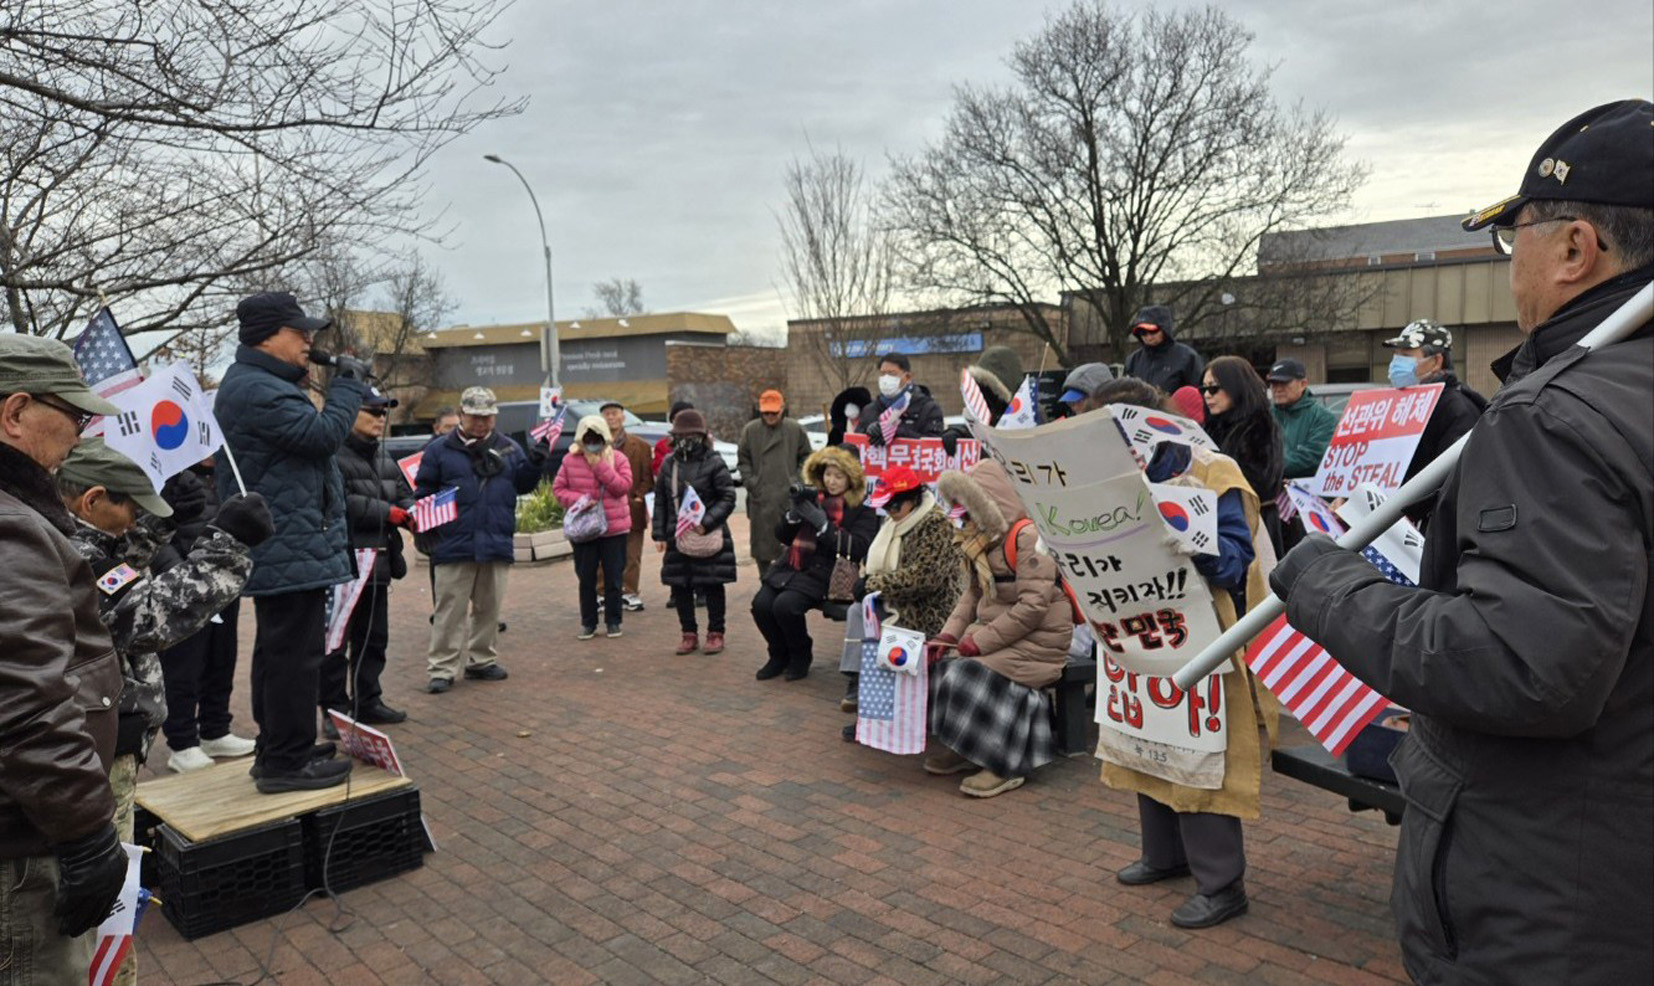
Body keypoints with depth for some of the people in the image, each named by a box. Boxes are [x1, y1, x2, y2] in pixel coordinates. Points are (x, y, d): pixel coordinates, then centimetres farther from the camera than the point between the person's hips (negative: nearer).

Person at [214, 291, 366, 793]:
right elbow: (324, 433, -21)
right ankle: (288, 760, 1)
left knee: (278, 649, 18)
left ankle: (275, 749, 29)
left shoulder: (256, 384, 19)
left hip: (278, 550, 12)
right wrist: (348, 383, -9)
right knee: (295, 653, -6)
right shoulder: (257, 390, -18)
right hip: (292, 550, -12)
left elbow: (304, 438, 22)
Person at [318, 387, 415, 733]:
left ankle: (367, 703, 28)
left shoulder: (384, 459, 17)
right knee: (336, 642, 0)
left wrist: (411, 513, -4)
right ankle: (334, 710, 9)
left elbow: (404, 494, 18)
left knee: (374, 638, 17)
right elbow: (339, 503, -24)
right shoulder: (334, 456, -13)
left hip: (378, 563, 9)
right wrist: (386, 512, -20)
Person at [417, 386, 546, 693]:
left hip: (497, 544, 3)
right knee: (450, 609, -1)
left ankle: (482, 660, 26)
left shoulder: (508, 448, 10)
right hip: (454, 545, -3)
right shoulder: (440, 450, 2)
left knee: (489, 607, 13)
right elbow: (423, 492, 4)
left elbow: (522, 484, 12)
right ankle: (441, 668, 5)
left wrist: (535, 464, -6)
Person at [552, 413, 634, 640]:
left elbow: (623, 486, -13)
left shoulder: (618, 459, -2)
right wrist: (577, 499, -14)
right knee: (586, 579, 7)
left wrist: (600, 466, -18)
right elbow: (558, 488, 4)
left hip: (615, 529, -1)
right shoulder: (570, 460, 0)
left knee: (613, 578, 6)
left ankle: (613, 621, 19)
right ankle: (588, 622, 19)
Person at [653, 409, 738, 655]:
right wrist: (660, 534, 5)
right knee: (679, 587, 8)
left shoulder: (714, 463, -6)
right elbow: (660, 501, 11)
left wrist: (707, 522, -17)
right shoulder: (669, 464, 8)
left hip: (709, 536, -4)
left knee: (713, 586, 4)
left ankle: (715, 634, 17)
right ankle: (689, 634, 21)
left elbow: (728, 498, -8)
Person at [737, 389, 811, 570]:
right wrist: (750, 481, -1)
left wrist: (797, 481, -3)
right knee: (761, 541, 6)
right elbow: (743, 459, 10)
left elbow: (806, 458, 8)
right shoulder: (750, 430, 4)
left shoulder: (796, 430, 2)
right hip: (760, 497, 1)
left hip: (788, 496, -1)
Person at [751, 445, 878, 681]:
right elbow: (782, 536, 13)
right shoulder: (810, 496, 12)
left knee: (786, 605, -26)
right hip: (792, 565, 5)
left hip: (823, 572, -5)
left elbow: (857, 549, -15)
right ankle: (780, 655, 10)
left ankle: (801, 657, 2)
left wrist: (822, 522, -19)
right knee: (761, 603, -16)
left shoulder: (862, 508, -2)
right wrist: (794, 511, -7)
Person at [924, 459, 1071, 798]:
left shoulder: (1029, 535, -18)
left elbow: (1033, 606, -25)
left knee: (971, 675, -24)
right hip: (997, 633, 9)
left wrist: (980, 642, -24)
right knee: (943, 666, -7)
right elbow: (973, 592, 13)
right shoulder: (984, 539, 12)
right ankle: (964, 747, 6)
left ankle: (1008, 765, -11)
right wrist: (950, 633, -3)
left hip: (1038, 641, -9)